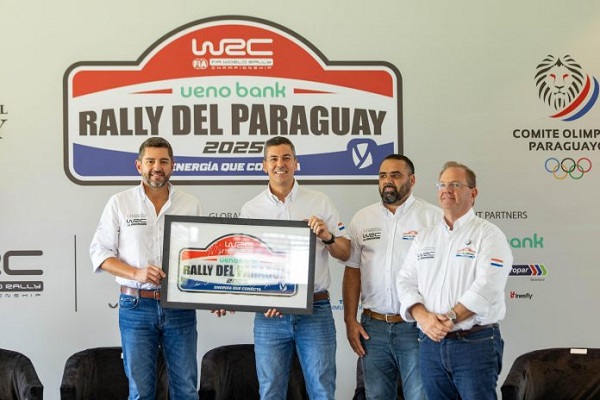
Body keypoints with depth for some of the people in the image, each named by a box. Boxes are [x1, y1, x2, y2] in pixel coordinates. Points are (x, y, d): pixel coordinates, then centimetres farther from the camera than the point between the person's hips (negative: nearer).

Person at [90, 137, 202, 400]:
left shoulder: (191, 205, 5)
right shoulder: (120, 203, 2)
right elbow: (100, 251, 2)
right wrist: (137, 273, -14)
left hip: (180, 306, 1)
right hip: (136, 307, -1)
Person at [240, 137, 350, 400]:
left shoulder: (320, 203, 5)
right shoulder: (250, 209, 6)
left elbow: (344, 253, 7)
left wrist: (327, 237, -14)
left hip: (316, 310, -1)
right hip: (270, 314, 1)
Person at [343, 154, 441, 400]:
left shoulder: (433, 217, -3)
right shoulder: (362, 219, 8)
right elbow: (352, 271, 10)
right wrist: (350, 321, 5)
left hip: (416, 326, -3)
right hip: (373, 326, 4)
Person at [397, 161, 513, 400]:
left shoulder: (488, 235, -3)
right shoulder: (424, 238, 15)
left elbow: (486, 287, -15)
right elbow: (406, 282, 7)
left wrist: (449, 319, -18)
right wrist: (423, 317, -11)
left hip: (476, 342, -5)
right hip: (431, 343, 5)